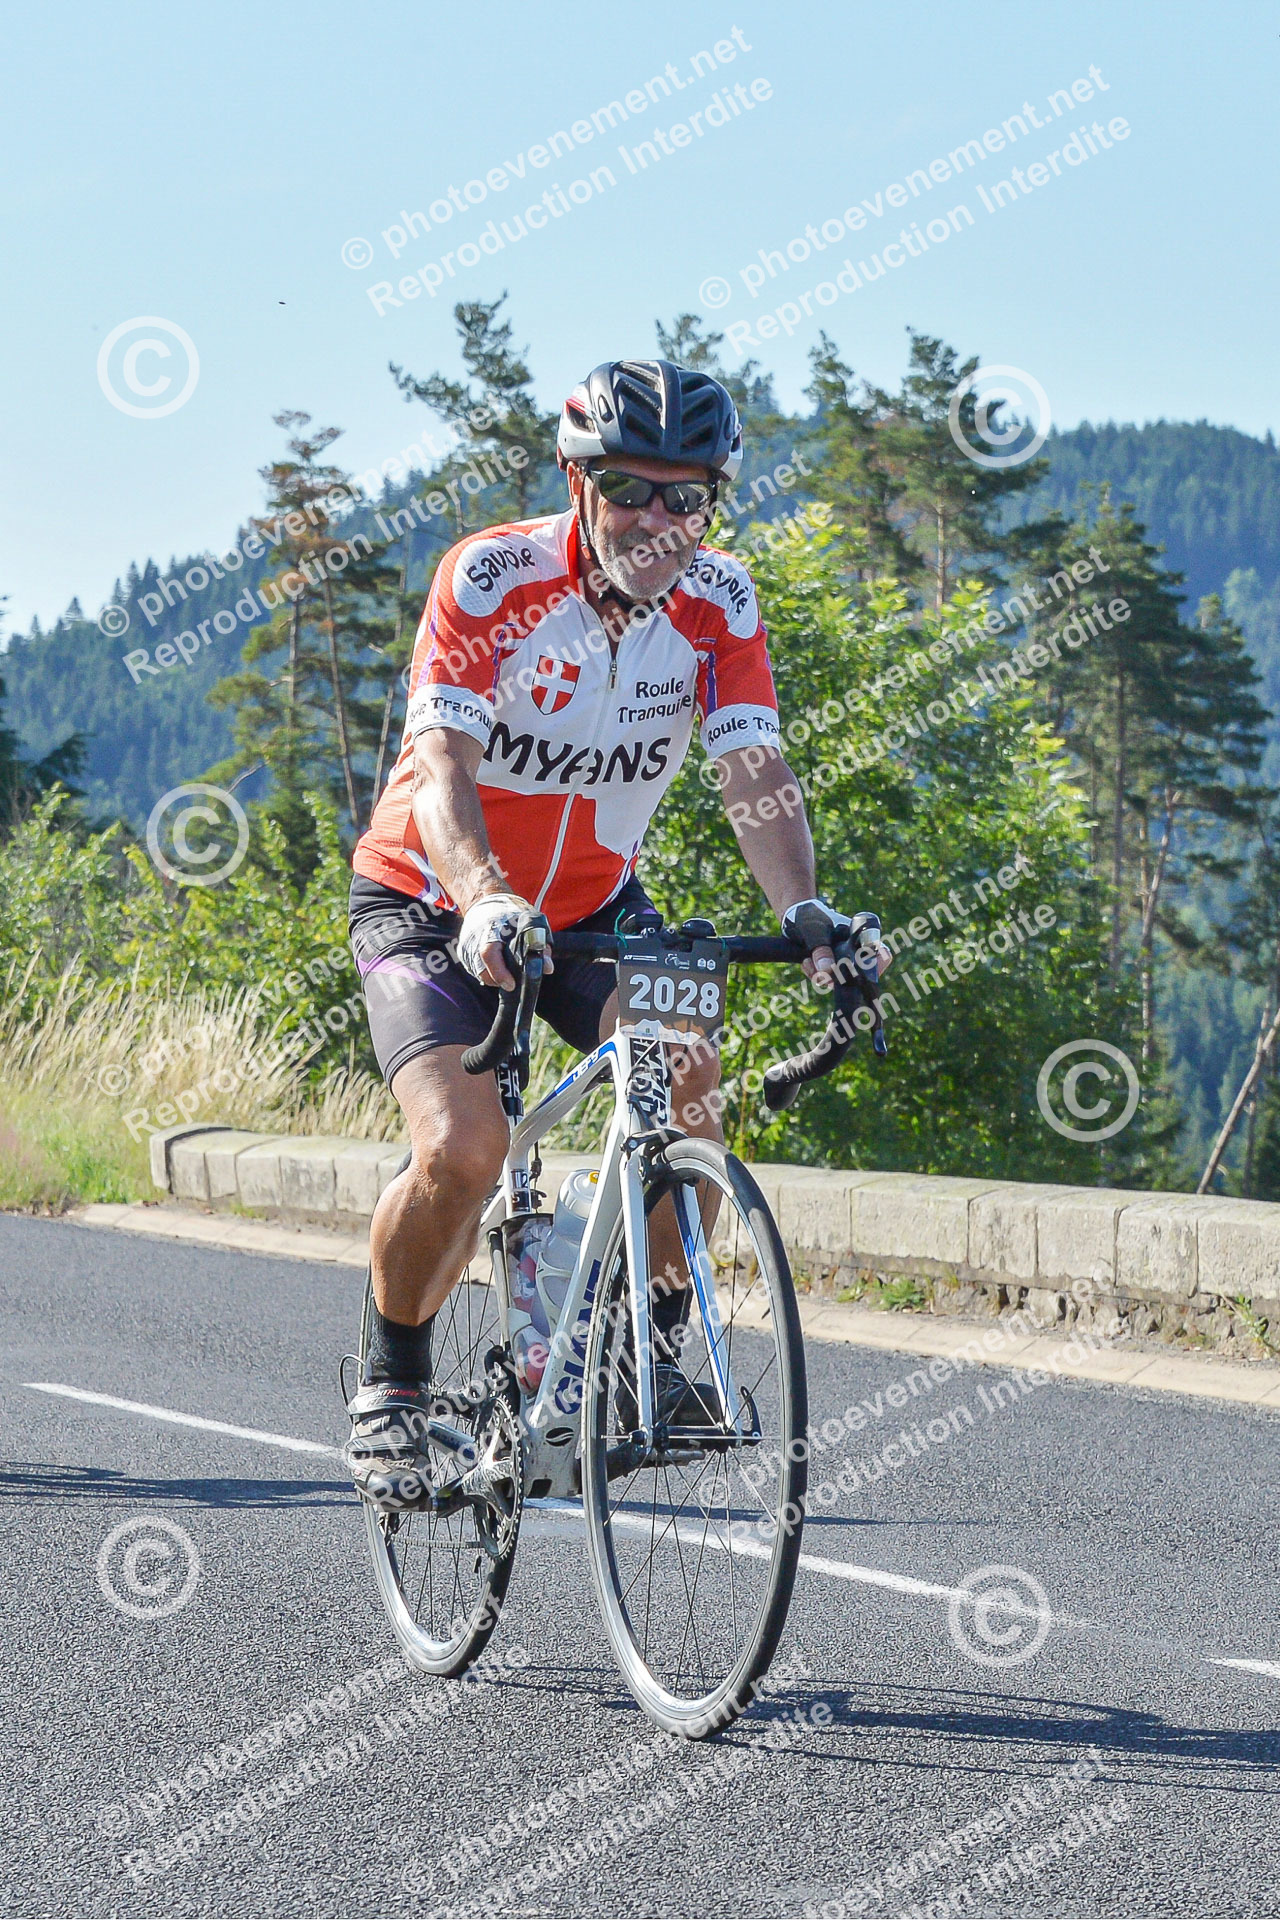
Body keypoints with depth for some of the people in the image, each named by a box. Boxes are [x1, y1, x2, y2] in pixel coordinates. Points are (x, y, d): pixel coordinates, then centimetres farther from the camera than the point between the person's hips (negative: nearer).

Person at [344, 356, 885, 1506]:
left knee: (688, 1086, -24)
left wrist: (804, 912, -40)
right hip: (433, 902, -3)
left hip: (592, 905, 4)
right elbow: (443, 773, -33)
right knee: (464, 1147, -25)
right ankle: (392, 1385, 0)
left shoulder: (718, 604, -13)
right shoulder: (491, 580, -24)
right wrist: (485, 904, -53)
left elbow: (758, 778, -21)